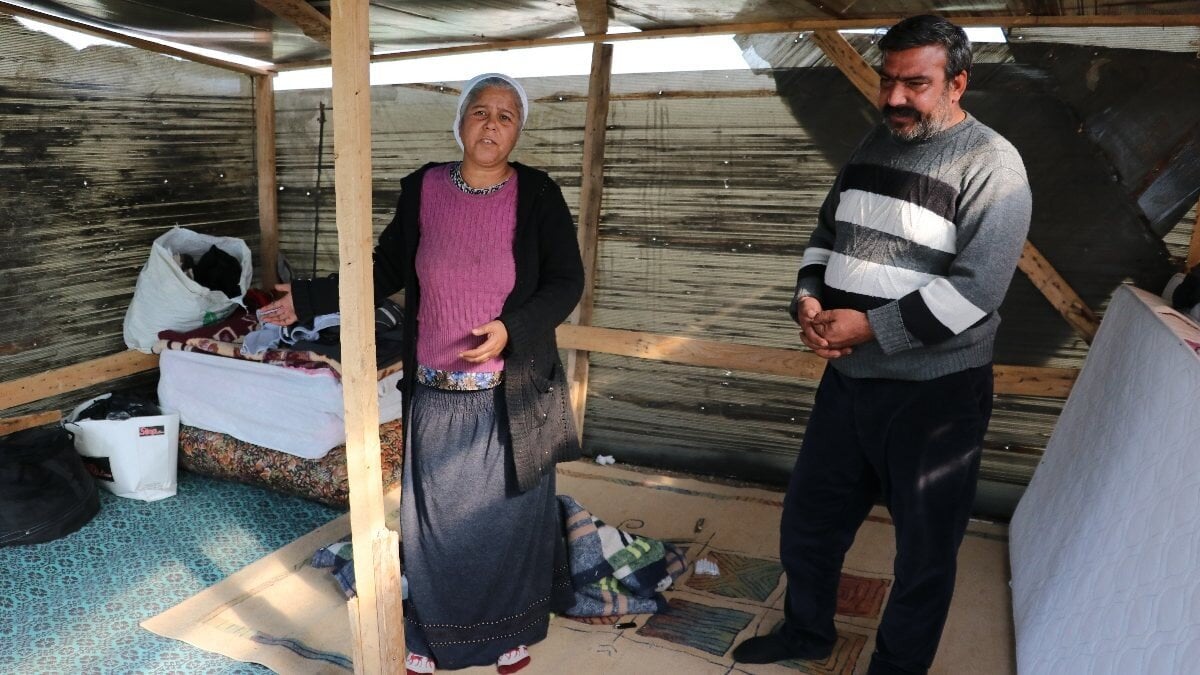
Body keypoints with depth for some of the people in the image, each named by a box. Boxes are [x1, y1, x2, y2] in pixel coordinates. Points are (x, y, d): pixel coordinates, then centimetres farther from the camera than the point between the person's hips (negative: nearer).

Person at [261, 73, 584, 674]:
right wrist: (311, 298, 3)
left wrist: (512, 330, -21)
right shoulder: (421, 190, 0)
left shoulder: (538, 196, -6)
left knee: (512, 513, 13)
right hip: (436, 398, 2)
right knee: (435, 518, 13)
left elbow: (566, 282, -6)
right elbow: (386, 271, 8)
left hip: (513, 397, -1)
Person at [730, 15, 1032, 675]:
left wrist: (869, 328, -21)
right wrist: (808, 300, -5)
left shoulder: (991, 164, -13)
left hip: (935, 393, -6)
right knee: (808, 516, 18)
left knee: (924, 546, 12)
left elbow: (976, 287, -22)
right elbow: (826, 236, 14)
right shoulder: (873, 146, 8)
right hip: (848, 378, 7)